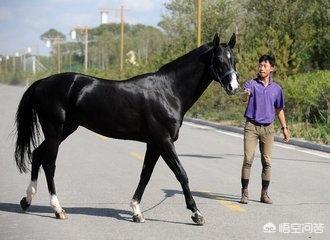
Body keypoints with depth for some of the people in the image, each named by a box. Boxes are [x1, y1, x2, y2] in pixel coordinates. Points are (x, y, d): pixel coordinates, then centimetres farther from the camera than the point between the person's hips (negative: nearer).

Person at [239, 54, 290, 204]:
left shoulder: (276, 89, 8)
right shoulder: (252, 84, -1)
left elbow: (279, 110, 17)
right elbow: (244, 98, -22)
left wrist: (284, 128, 12)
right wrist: (246, 95, -45)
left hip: (268, 127, 3)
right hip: (251, 126, -3)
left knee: (267, 162, 4)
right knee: (248, 159, -7)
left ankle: (264, 194, 12)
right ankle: (245, 193, 0)